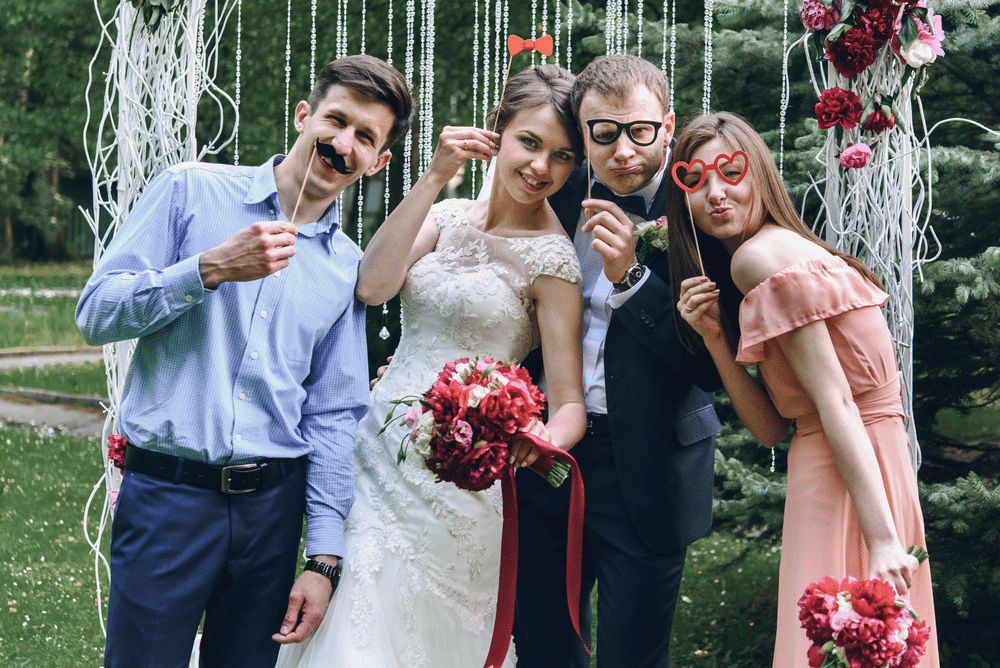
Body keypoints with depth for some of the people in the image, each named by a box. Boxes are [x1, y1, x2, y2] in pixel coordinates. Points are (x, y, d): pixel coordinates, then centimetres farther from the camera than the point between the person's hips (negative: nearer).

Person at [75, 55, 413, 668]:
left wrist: (324, 560, 3)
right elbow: (96, 314, -5)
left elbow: (334, 414, 8)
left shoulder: (349, 267, 9)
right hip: (167, 495, -3)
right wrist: (211, 269, -18)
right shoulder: (191, 192, 1)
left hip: (273, 503, 3)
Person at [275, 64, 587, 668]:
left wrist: (547, 438, -34)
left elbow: (569, 402, -10)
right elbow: (373, 287, -10)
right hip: (380, 445, 5)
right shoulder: (449, 216, 7)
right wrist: (435, 177, -14)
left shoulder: (552, 257, -8)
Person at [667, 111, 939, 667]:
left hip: (859, 482, -9)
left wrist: (882, 538, -23)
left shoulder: (759, 256, -11)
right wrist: (715, 337, 0)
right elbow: (771, 427, 11)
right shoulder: (789, 252, 17)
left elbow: (835, 398, -18)